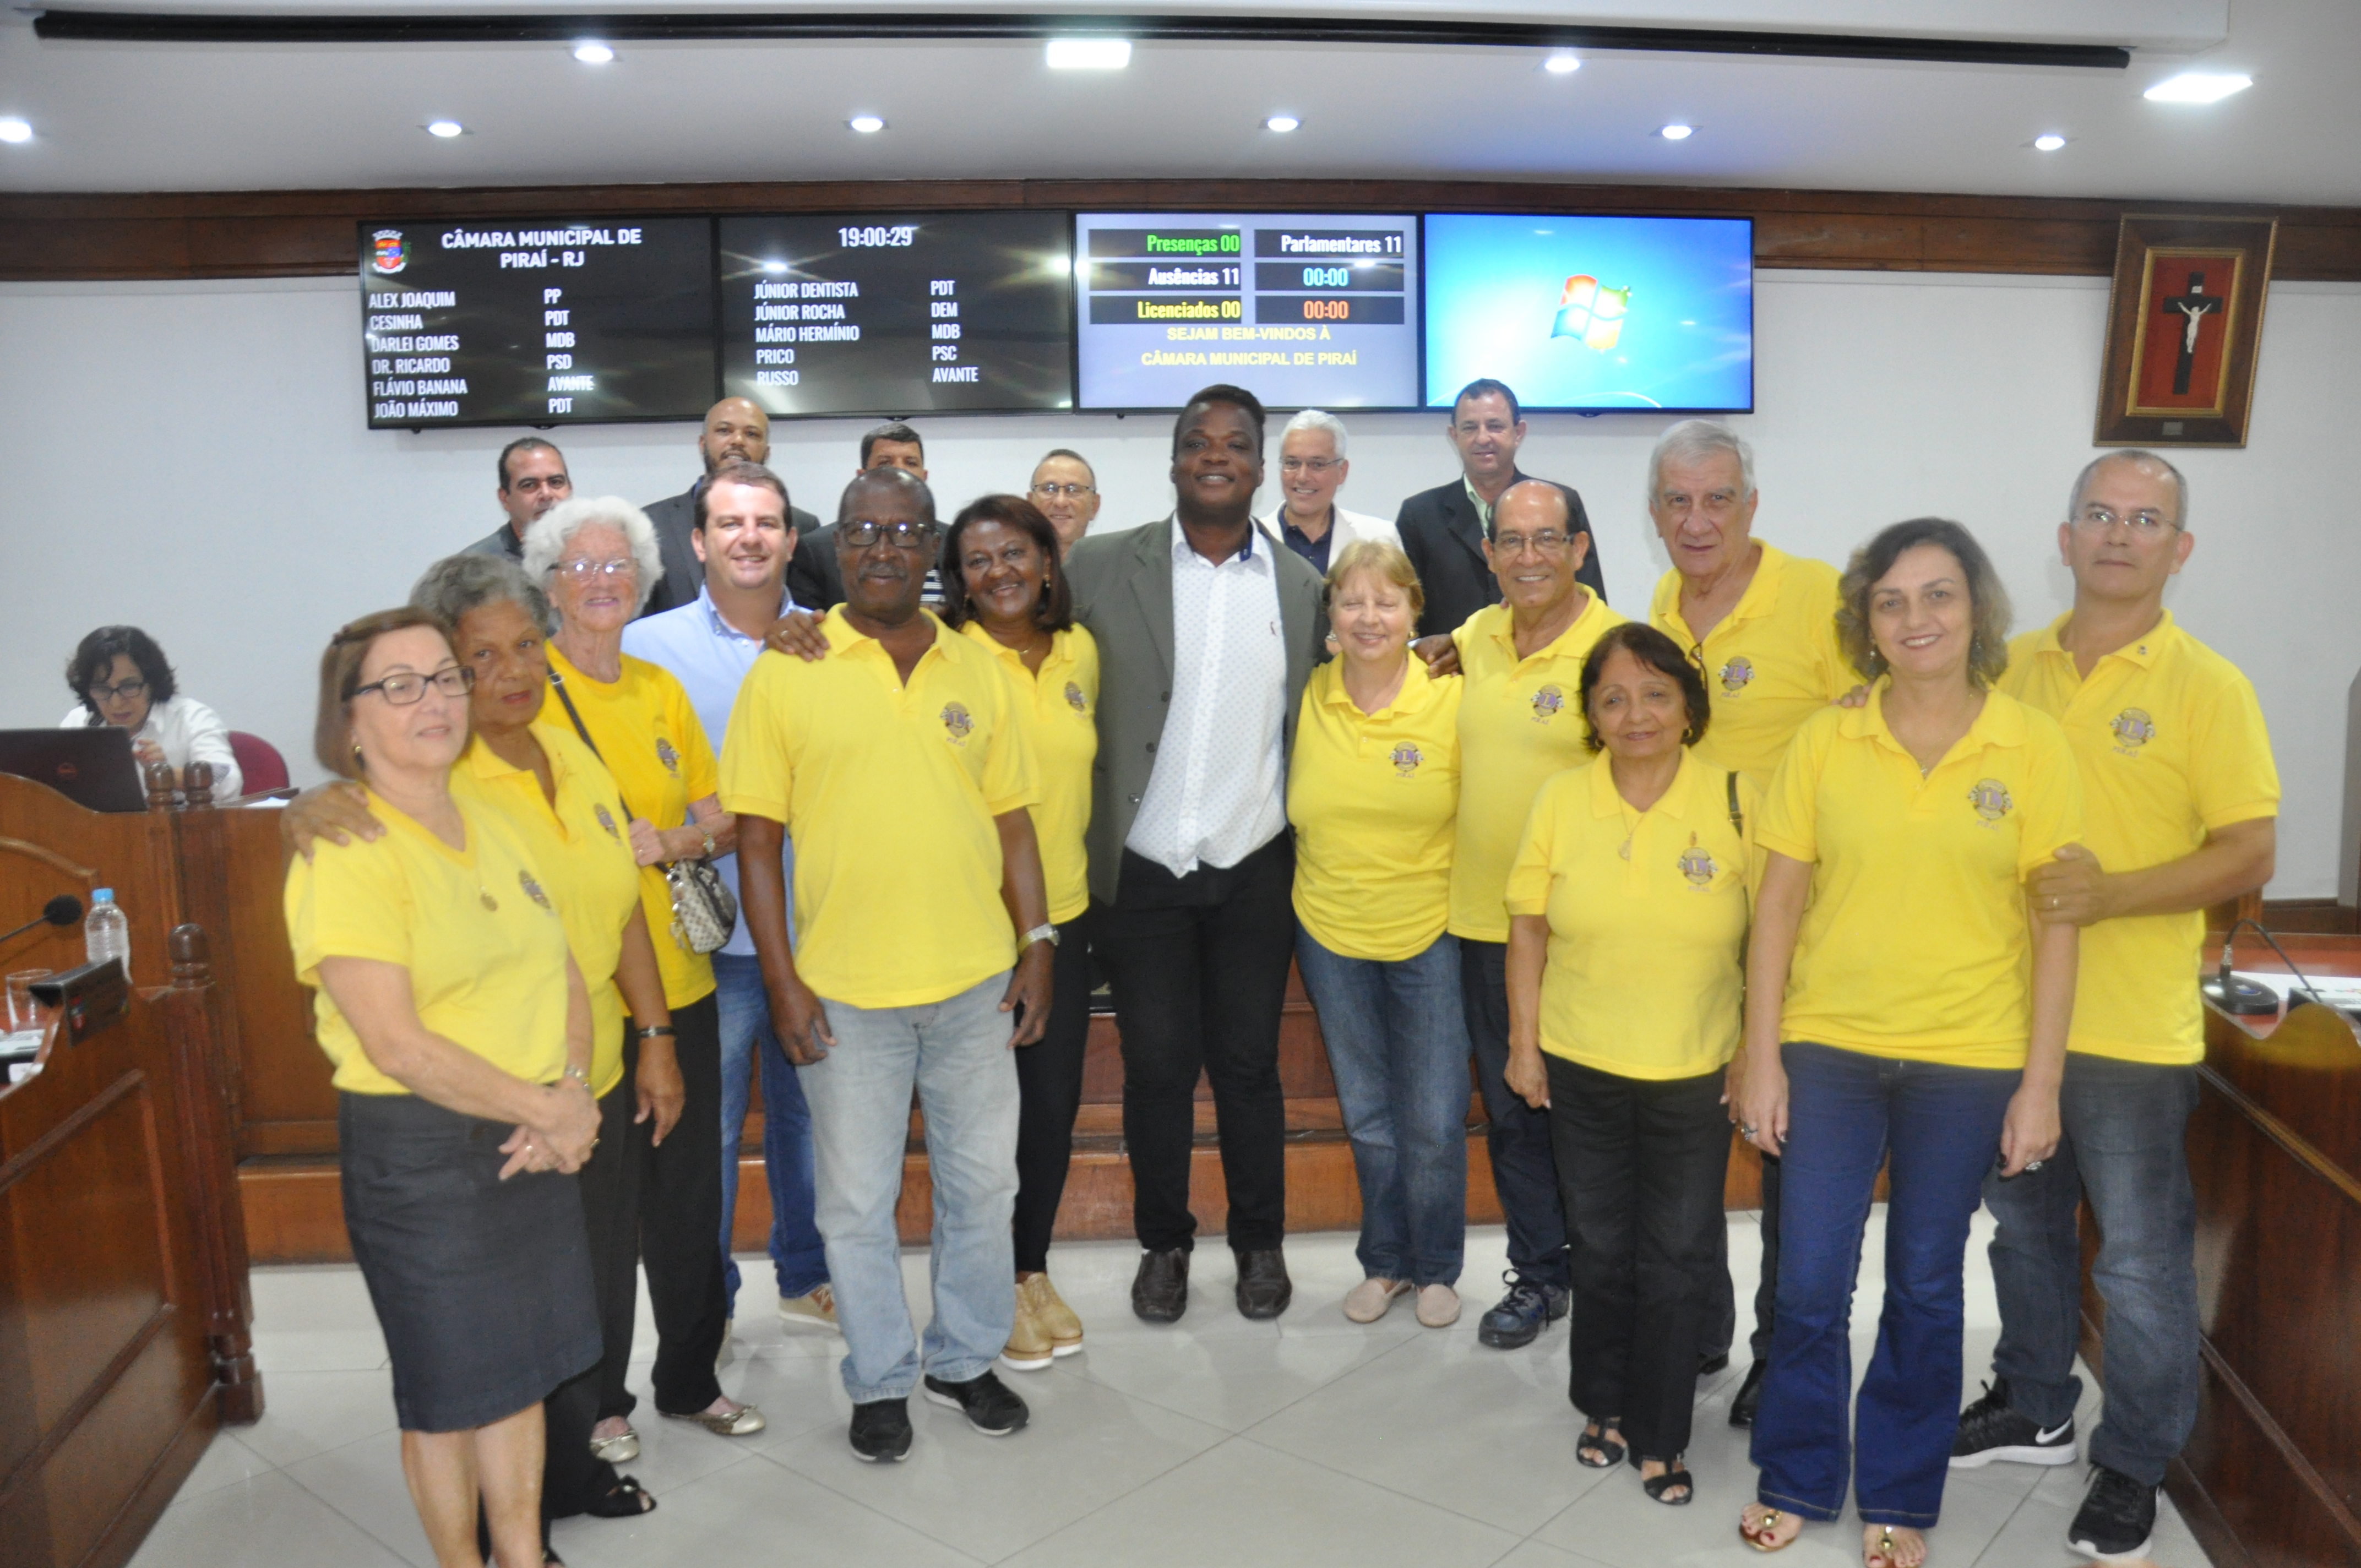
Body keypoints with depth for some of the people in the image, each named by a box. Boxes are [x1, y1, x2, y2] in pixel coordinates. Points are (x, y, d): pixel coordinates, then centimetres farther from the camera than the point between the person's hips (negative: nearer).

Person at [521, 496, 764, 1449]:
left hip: (679, 978, 5)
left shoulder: (661, 689, 11)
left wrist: (670, 843, -8)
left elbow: (722, 821, 11)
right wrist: (619, 843, -18)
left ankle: (690, 1378, 30)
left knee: (691, 1190, 12)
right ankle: (600, 1398, 24)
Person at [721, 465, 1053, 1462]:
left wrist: (1038, 943, 4)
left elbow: (1012, 819, 10)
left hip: (976, 980, 3)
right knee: (858, 1201, 10)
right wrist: (781, 979, -7)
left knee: (982, 1183, 14)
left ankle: (965, 1357, 35)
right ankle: (880, 1380, 30)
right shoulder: (786, 674, -3)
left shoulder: (977, 668, 6)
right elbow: (758, 838, -3)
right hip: (844, 990, -2)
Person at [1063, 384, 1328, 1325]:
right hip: (1142, 869, -1)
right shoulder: (1102, 568, -3)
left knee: (1248, 1067, 10)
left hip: (1253, 870, 1)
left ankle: (1260, 1242, 30)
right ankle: (1163, 1242, 28)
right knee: (1156, 1067, 8)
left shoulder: (1299, 584, 4)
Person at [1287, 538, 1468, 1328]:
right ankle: (1384, 1261, 34)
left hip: (1430, 934, -2)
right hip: (1330, 933, 2)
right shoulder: (1306, 697, -4)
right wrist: (1325, 885, 5)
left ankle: (1435, 1268, 27)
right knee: (1366, 1114, 16)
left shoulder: (1451, 699, -10)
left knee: (1435, 1120, 4)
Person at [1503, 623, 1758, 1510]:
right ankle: (1605, 1407, 37)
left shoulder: (1736, 802, -8)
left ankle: (1659, 1436, 27)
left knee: (1678, 1259, 9)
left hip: (1695, 1073, -1)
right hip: (1581, 1069, 1)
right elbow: (1528, 930, 1)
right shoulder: (1560, 800, -5)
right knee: (1600, 1248, 16)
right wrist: (1524, 1042, 0)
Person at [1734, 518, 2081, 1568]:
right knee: (1809, 1283, 7)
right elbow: (1778, 906, -1)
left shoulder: (2033, 749, -4)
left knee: (1925, 1287, 13)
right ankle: (1797, 1479, 30)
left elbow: (2055, 925, -2)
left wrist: (2040, 1085, -5)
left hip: (1969, 1060, 0)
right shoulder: (1823, 743, -2)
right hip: (1828, 1048, 1)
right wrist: (1761, 1060, -3)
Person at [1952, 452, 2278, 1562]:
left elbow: (2250, 855, -11)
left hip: (2131, 1030, -4)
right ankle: (2033, 1408, 39)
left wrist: (2109, 895, -23)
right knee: (2025, 1228, 19)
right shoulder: (2012, 669, 4)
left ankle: (2132, 1468, 26)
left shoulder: (2206, 687, -8)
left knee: (2141, 1256, 8)